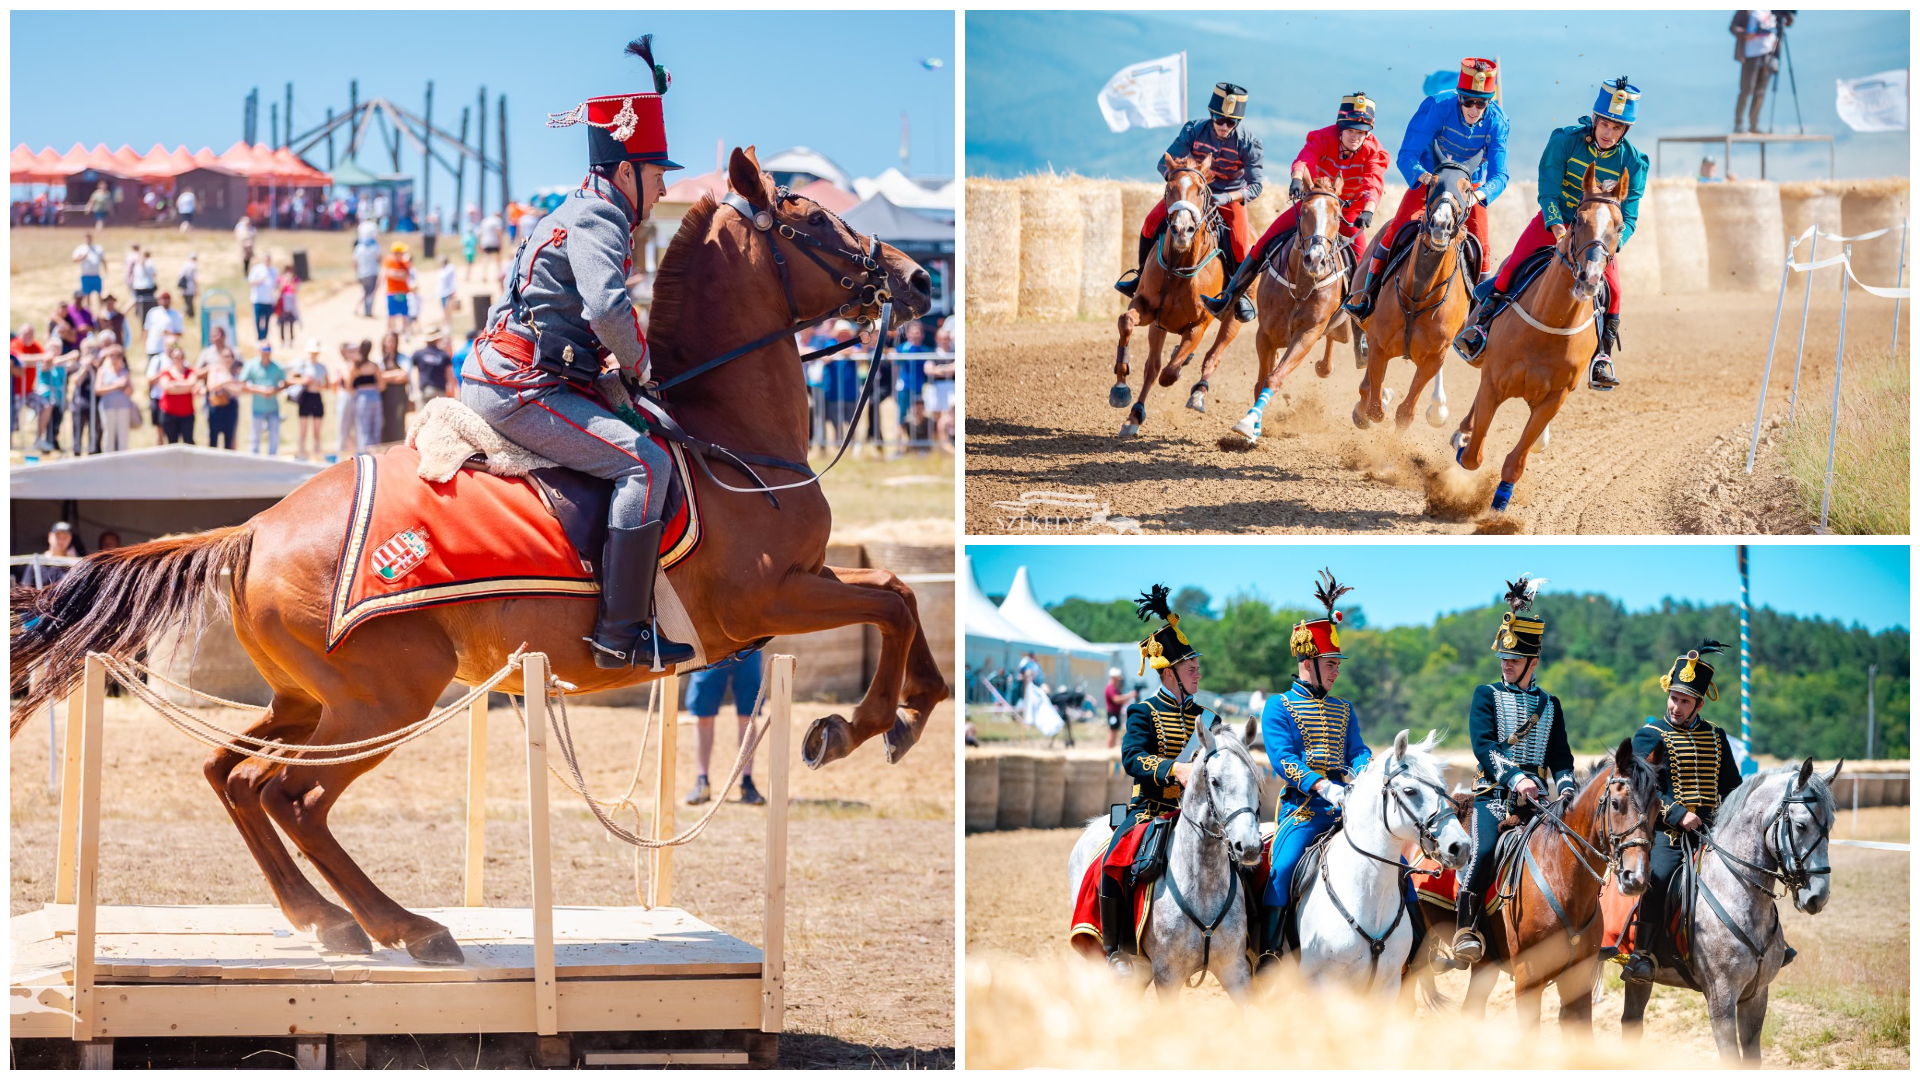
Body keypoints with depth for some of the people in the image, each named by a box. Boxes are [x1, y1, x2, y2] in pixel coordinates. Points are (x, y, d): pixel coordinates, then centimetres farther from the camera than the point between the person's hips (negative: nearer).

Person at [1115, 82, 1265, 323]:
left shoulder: (1248, 142, -24)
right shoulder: (1194, 131, -19)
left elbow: (1255, 186, -24)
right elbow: (1165, 163, -15)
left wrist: (1227, 198, -41)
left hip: (1231, 197, -2)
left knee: (1240, 244, -26)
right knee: (1152, 221, -13)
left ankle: (1239, 293, 2)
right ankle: (1143, 274, 11)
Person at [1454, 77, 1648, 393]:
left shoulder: (1632, 163, -12)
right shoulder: (1565, 141, -15)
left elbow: (1628, 218, -12)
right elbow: (1548, 191, -17)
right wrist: (1556, 227, -34)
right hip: (1555, 221, -1)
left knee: (1612, 289, -19)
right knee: (1516, 263, -20)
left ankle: (1602, 356, -3)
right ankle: (1480, 322, -4)